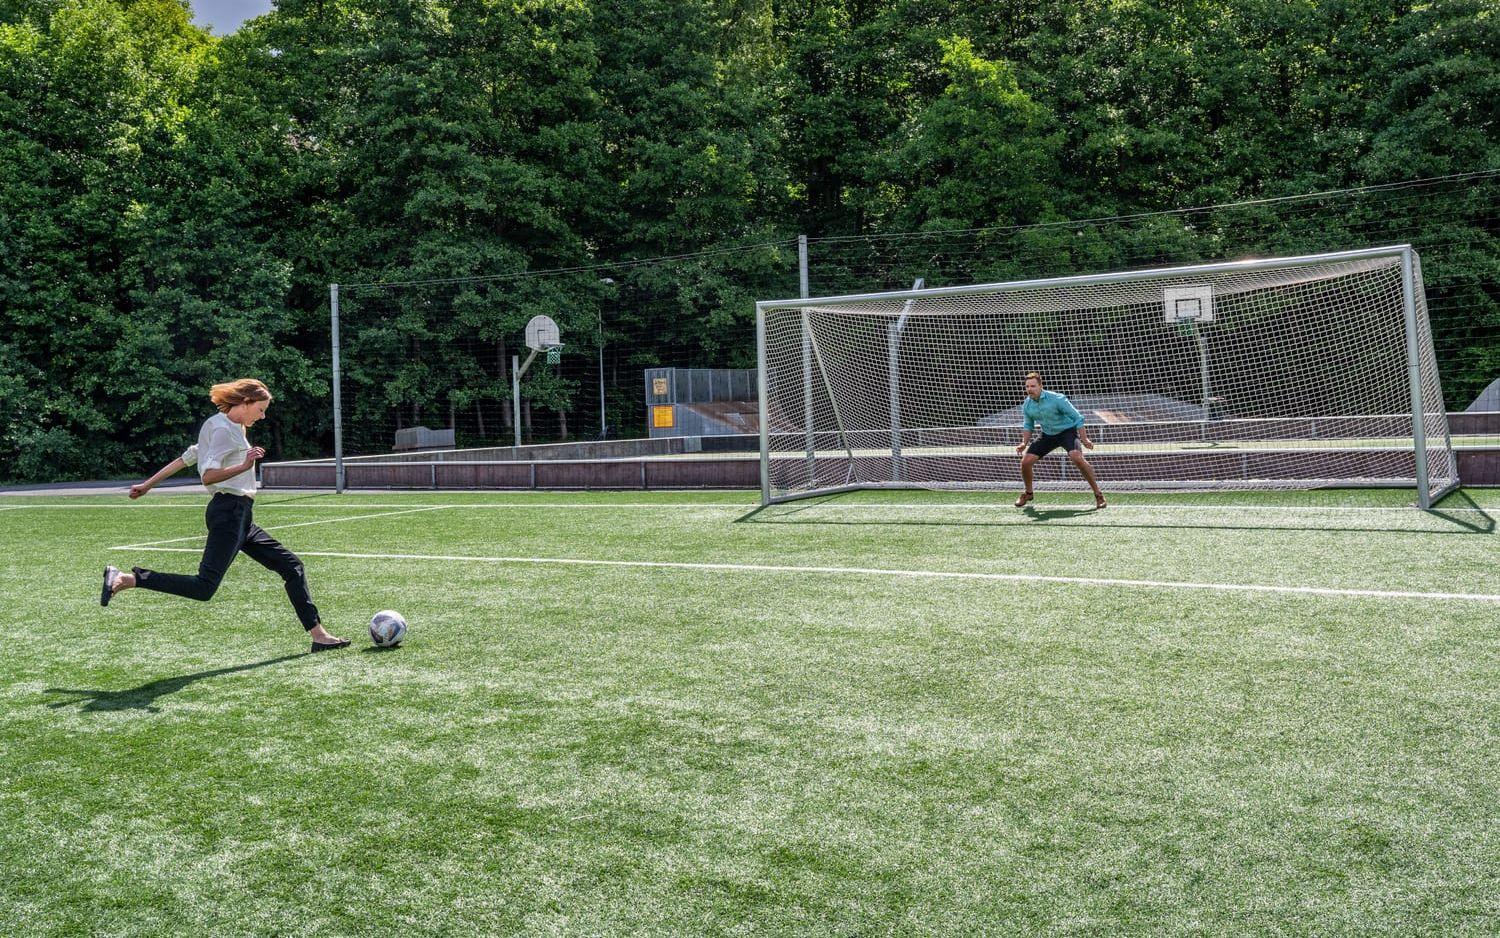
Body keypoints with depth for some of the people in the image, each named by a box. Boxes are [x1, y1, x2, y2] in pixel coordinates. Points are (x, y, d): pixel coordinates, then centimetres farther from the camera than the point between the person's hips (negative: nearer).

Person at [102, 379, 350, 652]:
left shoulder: (232, 428, 20)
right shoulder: (223, 429, -8)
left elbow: (185, 458, 23)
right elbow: (208, 476, -19)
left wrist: (148, 484, 27)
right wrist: (244, 466, -29)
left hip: (240, 517, 10)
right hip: (230, 512, -10)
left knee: (292, 566, 8)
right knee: (204, 588, -17)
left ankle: (318, 634, 8)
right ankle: (124, 579, -13)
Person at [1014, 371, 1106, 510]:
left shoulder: (1057, 399, -23)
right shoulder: (1026, 405, -7)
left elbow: (1077, 417, -17)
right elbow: (1028, 425, 11)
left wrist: (1084, 439, -22)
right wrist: (1024, 443, -5)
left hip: (1067, 431, -5)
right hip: (1047, 435, 5)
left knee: (1077, 457, -31)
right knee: (1025, 462, -6)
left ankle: (1098, 495, -20)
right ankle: (1028, 493, 21)